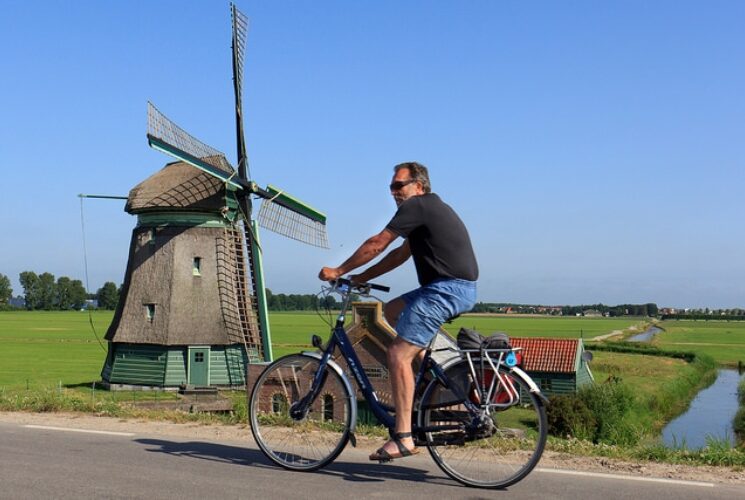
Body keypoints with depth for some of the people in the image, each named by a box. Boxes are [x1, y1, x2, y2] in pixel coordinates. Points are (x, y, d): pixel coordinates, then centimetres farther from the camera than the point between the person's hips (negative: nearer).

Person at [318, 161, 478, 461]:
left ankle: (403, 438, -13)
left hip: (447, 289, -11)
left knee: (398, 355, -12)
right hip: (458, 290, 11)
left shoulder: (417, 206, -7)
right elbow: (400, 254, 25)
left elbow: (376, 244, -8)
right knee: (392, 311, 25)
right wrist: (362, 278, 22)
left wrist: (338, 272, 1)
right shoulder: (433, 208, 24)